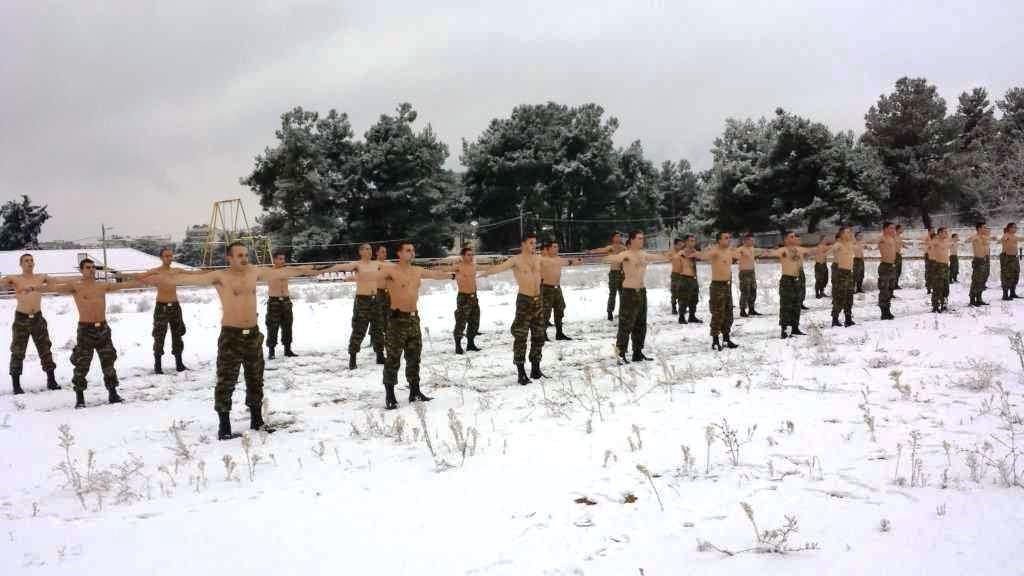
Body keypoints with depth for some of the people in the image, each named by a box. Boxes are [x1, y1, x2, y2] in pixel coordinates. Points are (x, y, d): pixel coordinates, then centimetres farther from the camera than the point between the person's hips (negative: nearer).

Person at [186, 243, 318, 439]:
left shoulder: (255, 272, 6)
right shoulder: (220, 277, -9)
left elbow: (280, 272, 17)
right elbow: (196, 278, -22)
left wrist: (304, 270, 27)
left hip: (253, 334, 6)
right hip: (231, 335, -6)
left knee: (255, 380, 15)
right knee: (226, 382, -3)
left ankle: (256, 420, 29)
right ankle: (224, 427, 4)